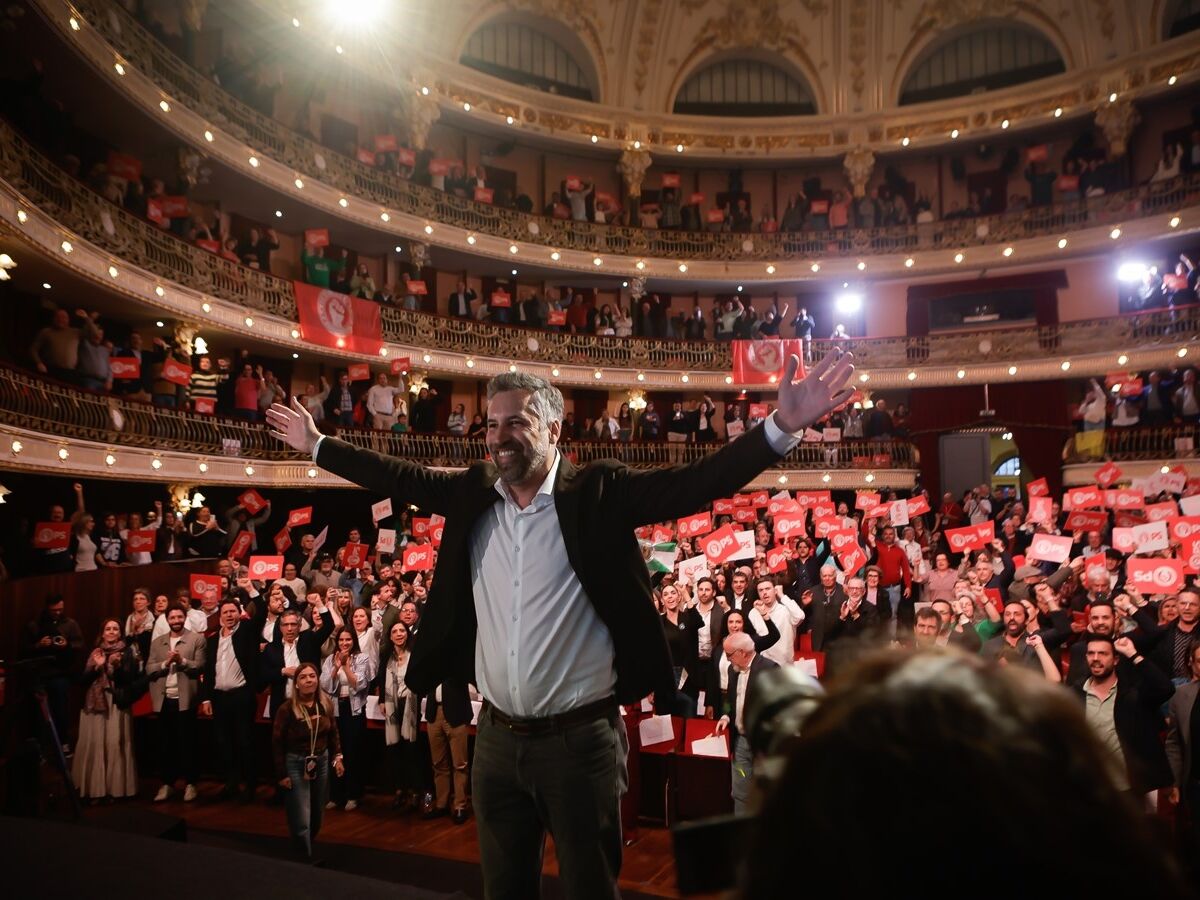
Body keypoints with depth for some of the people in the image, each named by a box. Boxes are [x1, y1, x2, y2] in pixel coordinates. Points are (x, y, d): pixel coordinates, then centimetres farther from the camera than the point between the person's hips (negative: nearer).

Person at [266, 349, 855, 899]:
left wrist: (783, 426, -29)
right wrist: (316, 444, 19)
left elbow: (695, 481, -18)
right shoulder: (473, 494, 2)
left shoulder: (598, 492, -11)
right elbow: (402, 478, 14)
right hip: (497, 737, 5)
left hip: (581, 739, -4)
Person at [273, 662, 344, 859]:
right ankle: (304, 857, 17)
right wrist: (281, 774, -8)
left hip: (321, 761, 5)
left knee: (317, 815, 17)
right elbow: (277, 743, -10)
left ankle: (310, 848, 39)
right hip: (296, 763, -4)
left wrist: (337, 757, 3)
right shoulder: (287, 709, -17)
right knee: (301, 820, -2)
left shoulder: (325, 704, -4)